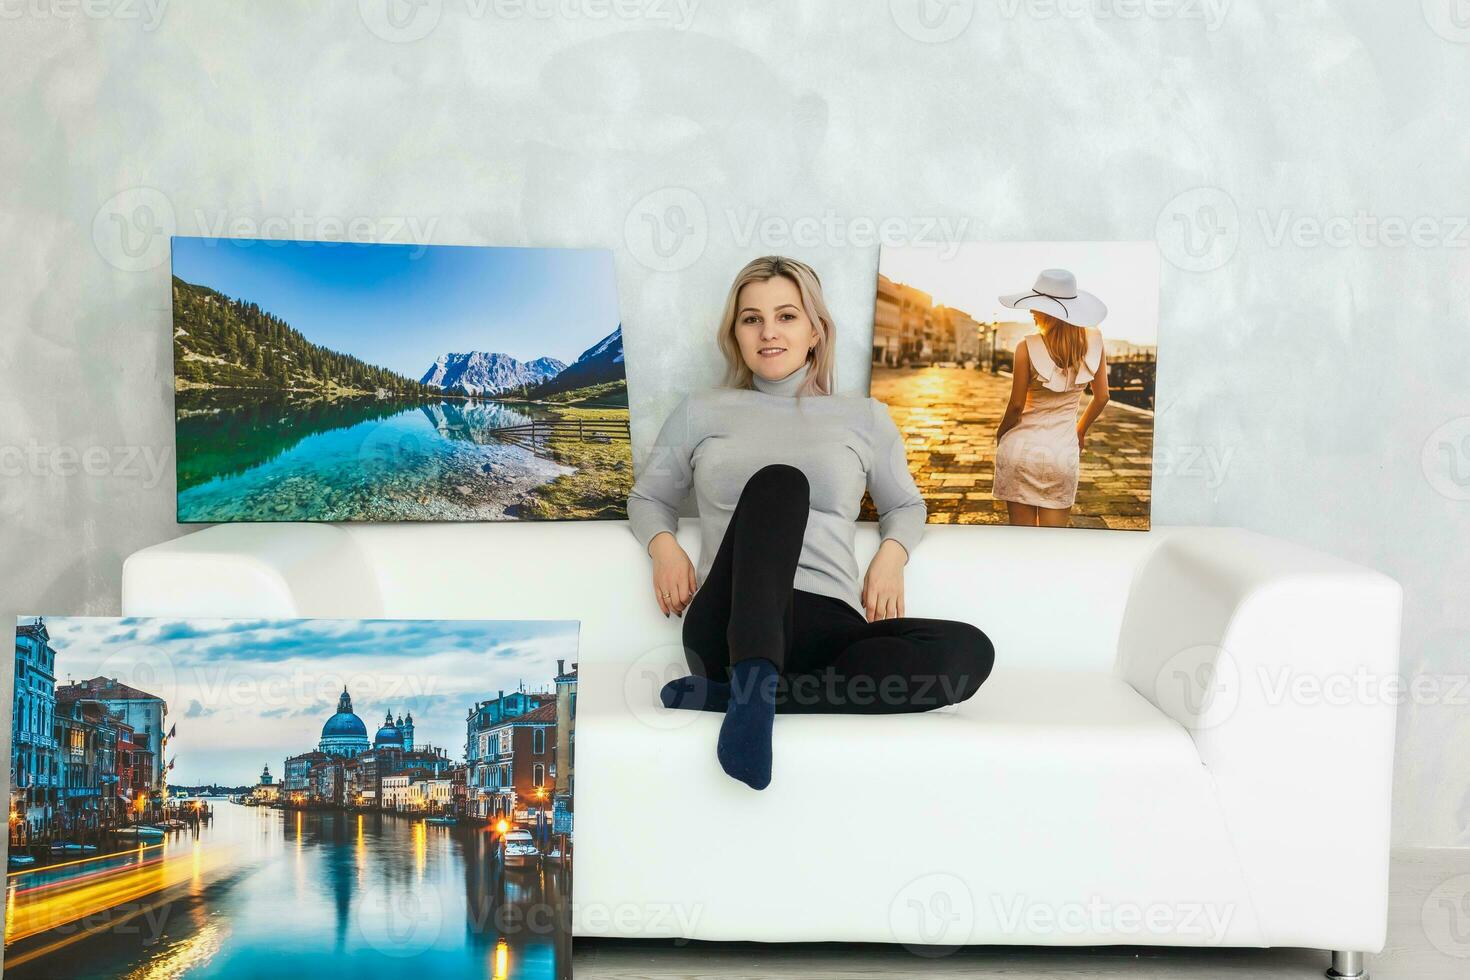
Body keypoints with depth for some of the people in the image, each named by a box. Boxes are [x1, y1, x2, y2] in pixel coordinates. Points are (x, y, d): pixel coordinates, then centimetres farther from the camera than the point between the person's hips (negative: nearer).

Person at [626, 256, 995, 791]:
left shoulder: (864, 417, 20)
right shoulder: (701, 412, 19)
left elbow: (906, 505, 30)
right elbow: (648, 497, 26)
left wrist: (891, 553, 6)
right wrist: (663, 545, 3)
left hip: (828, 624, 2)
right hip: (734, 622, -2)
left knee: (970, 650, -28)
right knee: (779, 480, -30)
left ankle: (734, 691, -32)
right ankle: (755, 683, -48)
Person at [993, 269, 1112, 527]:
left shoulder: (1027, 348, -13)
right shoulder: (1092, 340, -1)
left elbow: (1017, 405, -9)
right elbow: (1101, 397, 6)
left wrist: (1000, 434, 11)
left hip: (1022, 448, -3)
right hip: (1063, 452, 3)